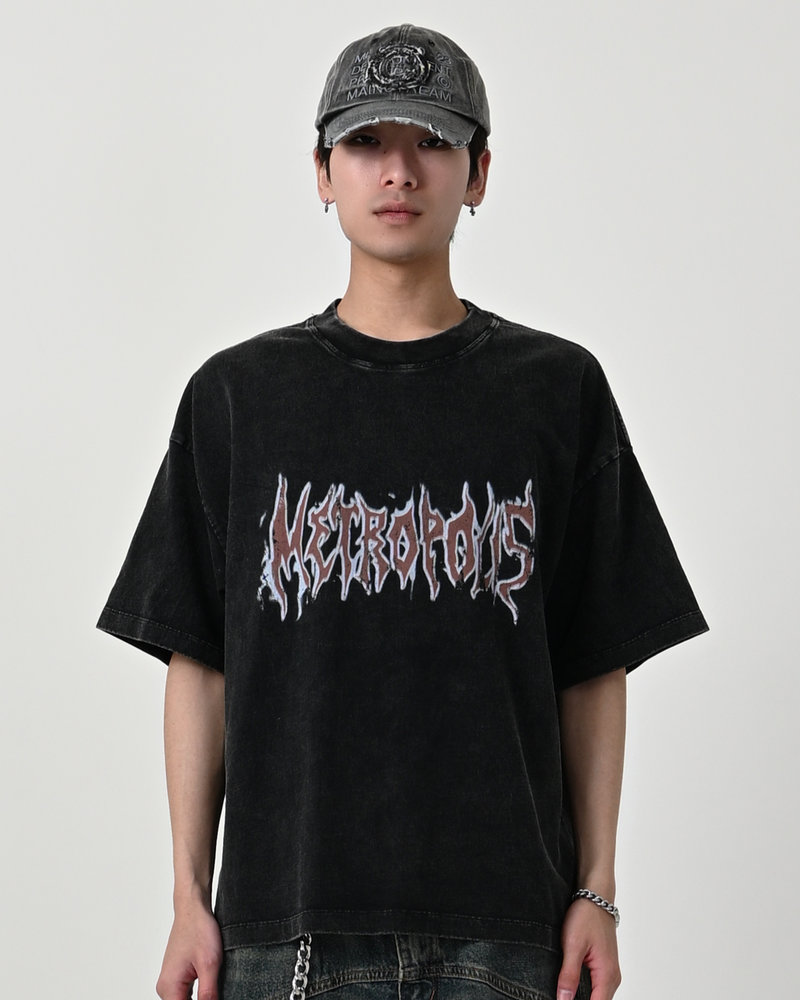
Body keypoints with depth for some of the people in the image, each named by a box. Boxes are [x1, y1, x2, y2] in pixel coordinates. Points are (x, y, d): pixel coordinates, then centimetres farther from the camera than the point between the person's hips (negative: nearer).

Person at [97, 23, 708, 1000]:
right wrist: (189, 899, 2)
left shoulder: (557, 389, 7)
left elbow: (595, 667, 7)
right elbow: (200, 663, 7)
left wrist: (595, 890, 2)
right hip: (288, 917, 0)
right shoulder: (237, 394, 7)